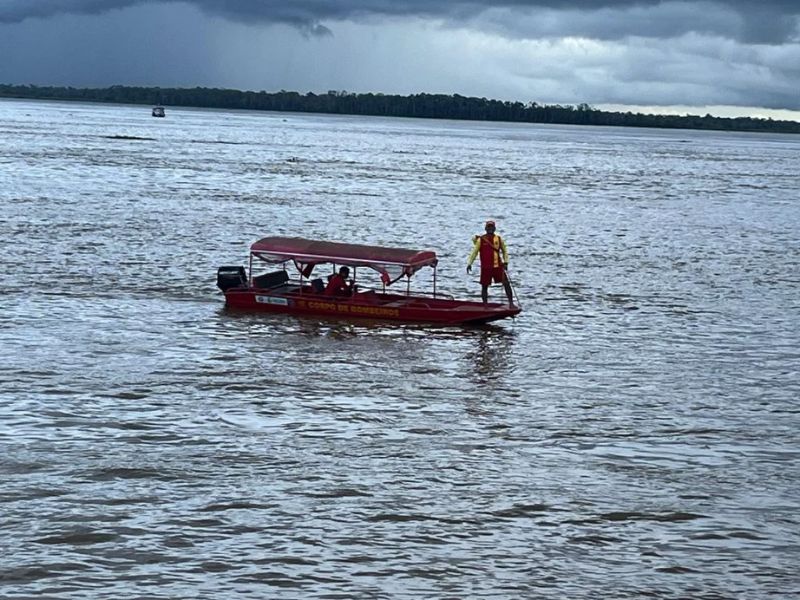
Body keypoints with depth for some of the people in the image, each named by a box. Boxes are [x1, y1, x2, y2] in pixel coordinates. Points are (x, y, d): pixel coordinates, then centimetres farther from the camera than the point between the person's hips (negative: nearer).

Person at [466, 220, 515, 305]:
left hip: (498, 266, 1)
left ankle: (511, 302, -3)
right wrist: (469, 263, -6)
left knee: (506, 283, -8)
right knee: (484, 286, 4)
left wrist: (505, 262, 4)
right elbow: (474, 252, 1)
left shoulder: (499, 239, 6)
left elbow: (504, 251, 16)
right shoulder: (481, 240, 0)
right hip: (485, 268, -1)